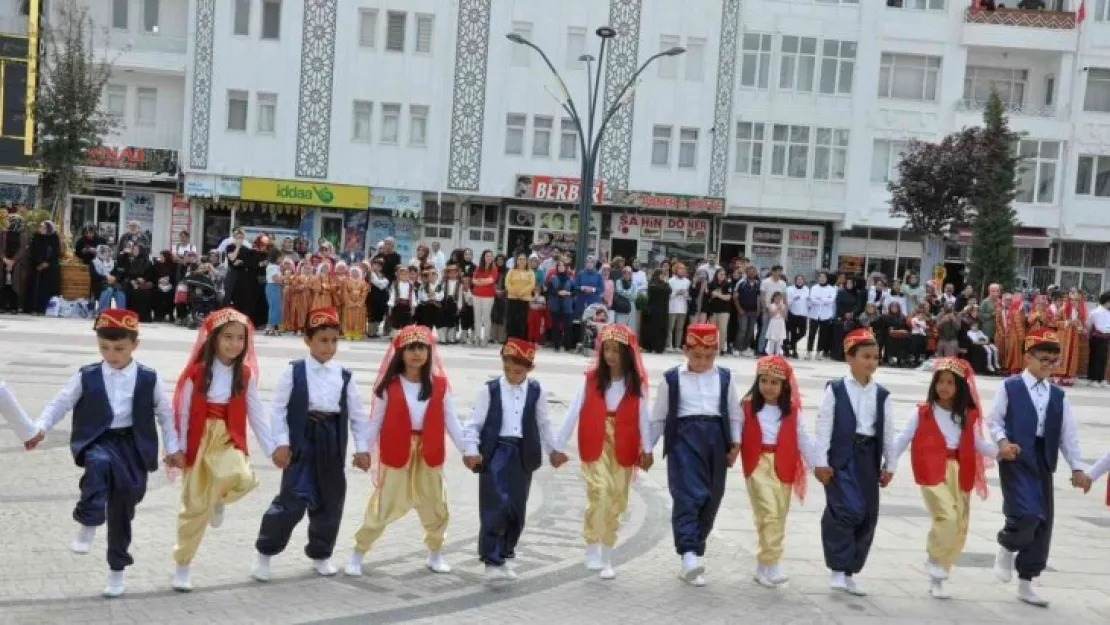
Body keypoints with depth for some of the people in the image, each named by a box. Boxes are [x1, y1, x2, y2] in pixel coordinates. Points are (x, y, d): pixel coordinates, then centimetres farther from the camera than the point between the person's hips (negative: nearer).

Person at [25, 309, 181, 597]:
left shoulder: (148, 379, -1)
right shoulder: (86, 376, -1)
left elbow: (165, 414, 8)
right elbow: (60, 403, 1)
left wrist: (172, 449, 10)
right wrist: (40, 428, -15)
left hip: (133, 447, 1)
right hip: (98, 442, -1)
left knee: (122, 513, 7)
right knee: (99, 463, -39)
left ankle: (117, 569, 24)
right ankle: (87, 524, -26)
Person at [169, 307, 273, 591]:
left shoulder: (245, 374, 1)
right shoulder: (197, 372, -8)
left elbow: (256, 413, 5)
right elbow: (183, 413, -4)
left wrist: (271, 448, 3)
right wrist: (178, 449, -4)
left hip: (228, 440, 2)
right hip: (199, 442, -2)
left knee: (244, 478, -31)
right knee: (195, 507, 5)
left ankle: (219, 498, 6)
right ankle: (183, 566, 24)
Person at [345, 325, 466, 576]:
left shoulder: (439, 384, -1)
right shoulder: (389, 385, -6)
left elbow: (450, 420, 2)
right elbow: (375, 421, -3)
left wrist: (467, 449, -1)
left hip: (429, 456, 3)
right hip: (396, 455, -3)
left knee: (436, 508, 14)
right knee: (383, 507, 2)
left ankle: (435, 555, 34)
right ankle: (357, 555, 18)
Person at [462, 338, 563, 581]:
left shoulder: (536, 391, 5)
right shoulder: (489, 390, -3)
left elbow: (543, 424, 17)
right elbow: (474, 424, -2)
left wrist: (553, 450, 20)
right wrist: (472, 451, -14)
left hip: (523, 455, 3)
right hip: (494, 452, -3)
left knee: (517, 509, 8)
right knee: (495, 506, -10)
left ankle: (503, 556, 25)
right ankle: (492, 561, -5)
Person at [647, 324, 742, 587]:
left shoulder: (724, 378, 11)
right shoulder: (672, 378, 5)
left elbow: (735, 414, 14)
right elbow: (658, 417, 9)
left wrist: (735, 443, 2)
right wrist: (647, 448, 8)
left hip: (716, 439, 3)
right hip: (684, 437, -3)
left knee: (710, 500, 5)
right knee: (688, 495, -18)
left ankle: (695, 552, 15)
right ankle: (689, 553, -26)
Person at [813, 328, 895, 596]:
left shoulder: (882, 395, 8)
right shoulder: (835, 390, -4)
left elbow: (888, 432, 11)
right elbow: (823, 427, -6)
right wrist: (821, 462, -10)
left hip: (868, 458, 5)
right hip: (841, 457, -5)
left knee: (867, 516, 7)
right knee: (847, 510, -15)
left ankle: (850, 572, 20)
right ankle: (838, 570, -4)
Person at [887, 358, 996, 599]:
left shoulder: (969, 415, 9)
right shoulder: (922, 412, 0)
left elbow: (979, 443, 11)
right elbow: (903, 439, 1)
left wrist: (1000, 449, -6)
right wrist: (890, 465, -4)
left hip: (960, 473, 4)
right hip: (933, 471, -4)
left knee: (960, 527, 6)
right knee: (947, 517, -21)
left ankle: (938, 574, 21)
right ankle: (935, 565, 1)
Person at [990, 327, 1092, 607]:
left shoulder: (1058, 396, 12)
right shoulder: (1010, 387, -1)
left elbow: (1069, 434, 11)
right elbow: (994, 421, 1)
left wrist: (1077, 468, 4)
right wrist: (1003, 441, -18)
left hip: (1043, 463, 5)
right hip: (1017, 460, -5)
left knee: (1043, 524, 5)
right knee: (1027, 515, -22)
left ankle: (1025, 584, 17)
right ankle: (1005, 550, 11)